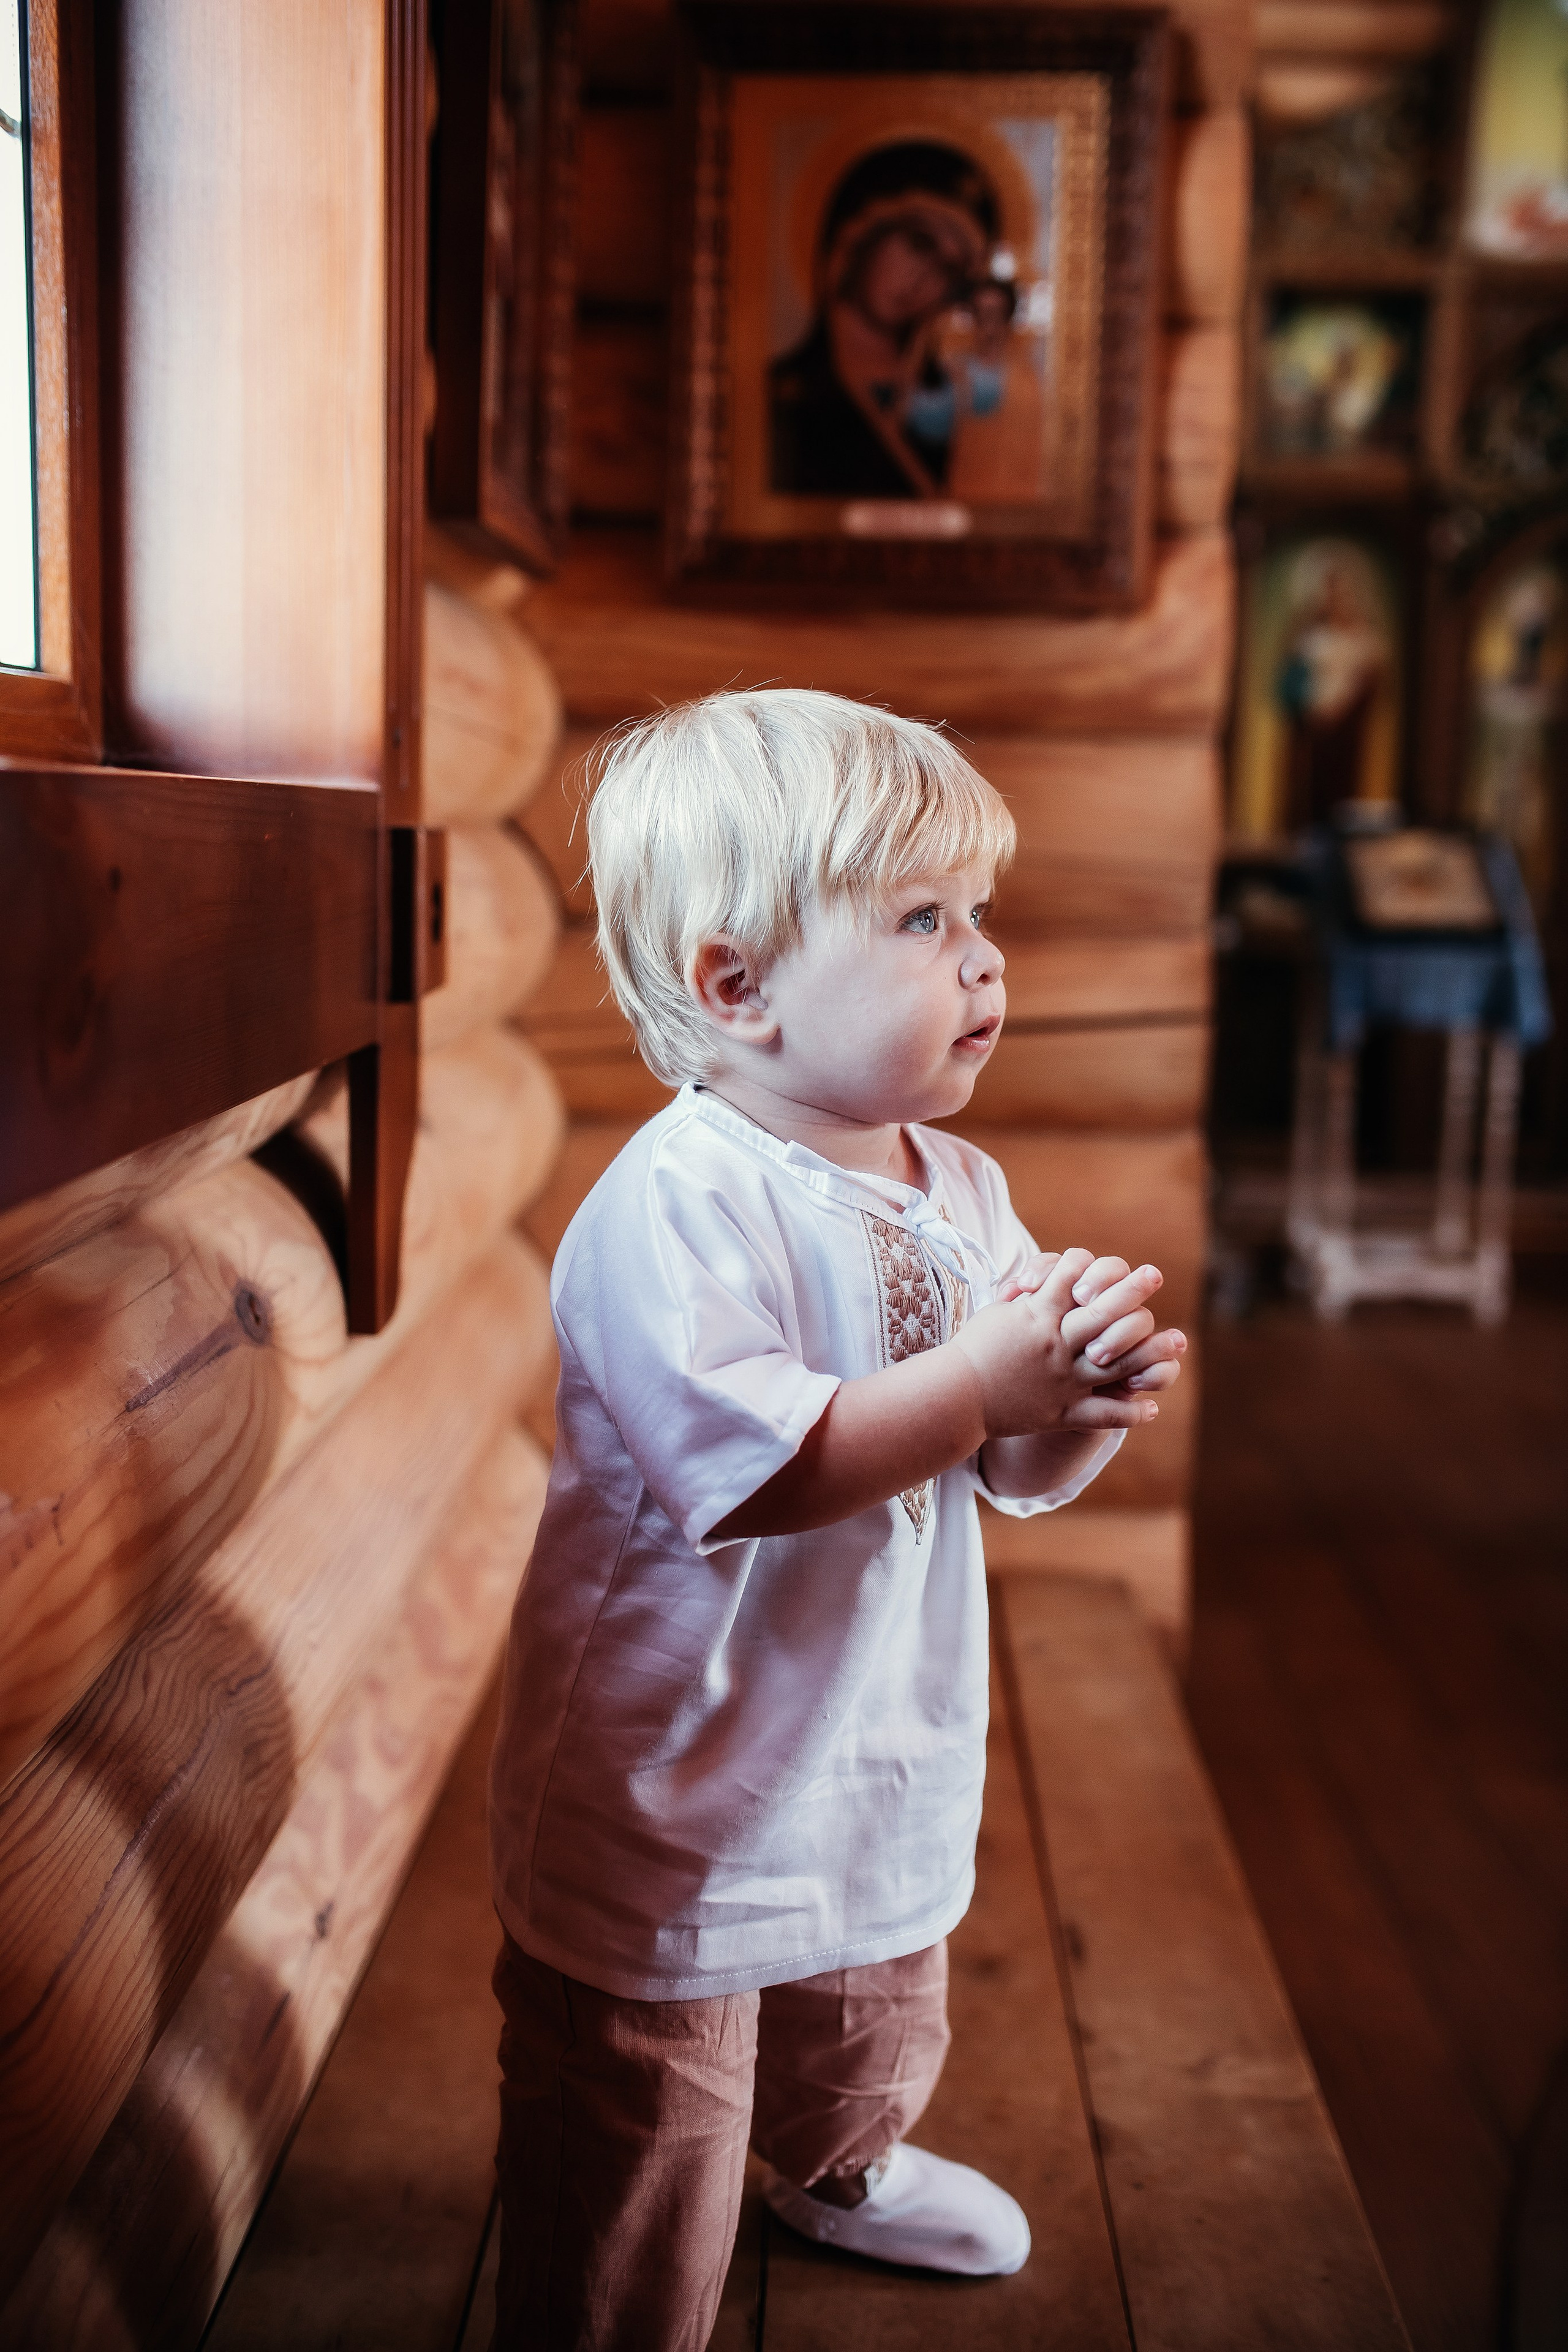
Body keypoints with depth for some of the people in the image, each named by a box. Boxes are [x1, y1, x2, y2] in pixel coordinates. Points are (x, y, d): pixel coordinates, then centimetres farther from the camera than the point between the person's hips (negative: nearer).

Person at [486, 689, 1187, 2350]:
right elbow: (751, 1469, -35)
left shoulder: (961, 1191, 1)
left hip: (879, 1767, 8)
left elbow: (1017, 1473, 5)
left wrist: (1087, 1404, -17)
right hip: (673, 1815, -8)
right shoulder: (674, 1204, -25)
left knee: (875, 2036, 34)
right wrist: (985, 1375, -30)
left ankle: (835, 2166, 64)